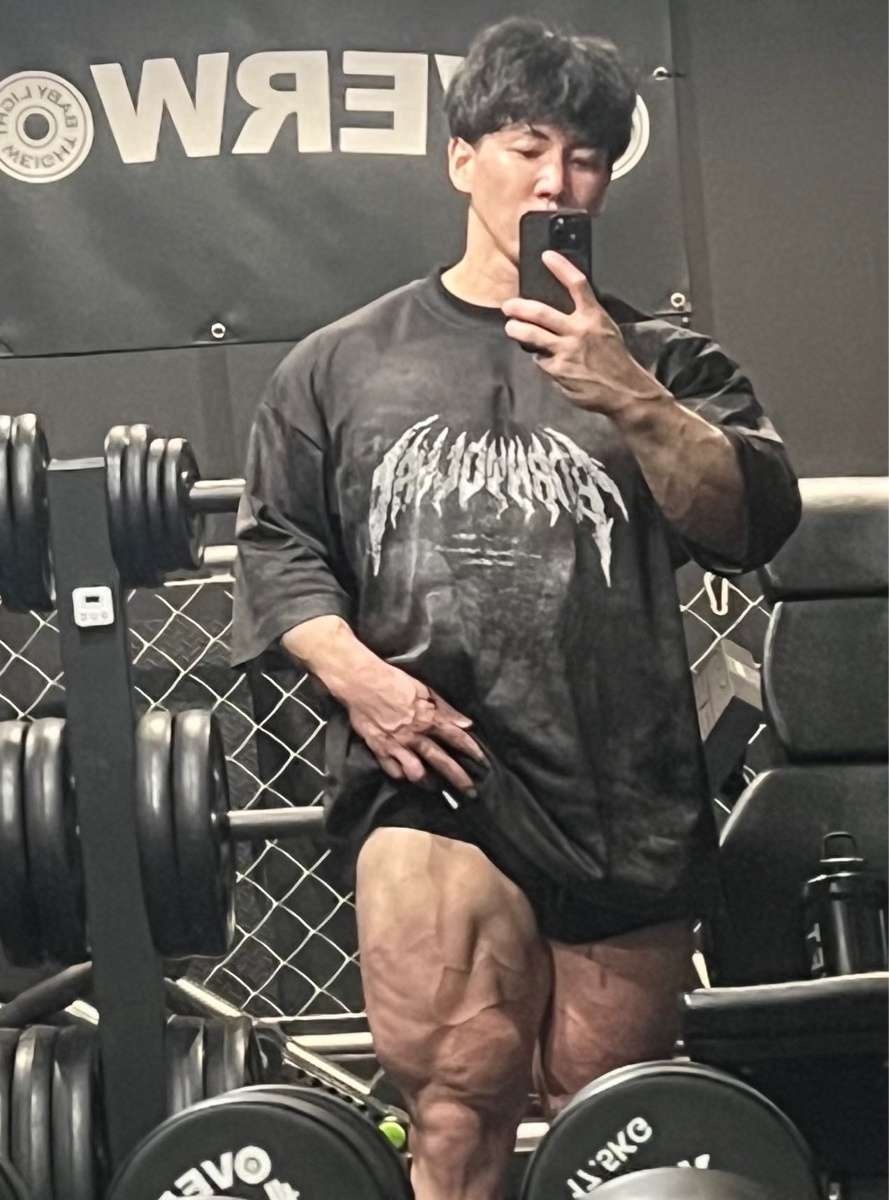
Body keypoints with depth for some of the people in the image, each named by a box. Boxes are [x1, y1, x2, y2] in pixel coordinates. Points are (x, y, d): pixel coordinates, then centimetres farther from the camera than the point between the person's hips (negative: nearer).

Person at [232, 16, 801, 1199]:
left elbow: (755, 523, 0)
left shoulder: (659, 359, 14)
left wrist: (630, 400, -16)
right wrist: (353, 670, -5)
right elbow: (277, 543, 13)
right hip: (429, 769, -1)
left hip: (622, 792, 2)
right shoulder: (343, 364, 14)